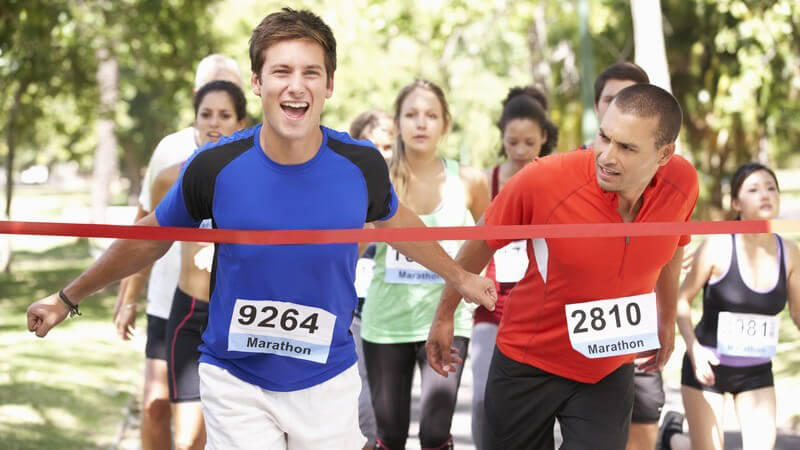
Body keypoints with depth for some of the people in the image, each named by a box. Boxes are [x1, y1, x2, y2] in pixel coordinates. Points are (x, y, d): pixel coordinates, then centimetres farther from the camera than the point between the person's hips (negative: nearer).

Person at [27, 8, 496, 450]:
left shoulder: (361, 165, -11)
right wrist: (69, 298, 11)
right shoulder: (215, 166, -15)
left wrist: (459, 275, 26)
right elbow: (151, 238, 3)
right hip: (236, 383, -1)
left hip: (328, 381, 2)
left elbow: (395, 219, 13)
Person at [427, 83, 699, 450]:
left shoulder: (682, 183, -17)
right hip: (527, 362, -2)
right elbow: (482, 242, -8)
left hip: (611, 372, 2)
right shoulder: (544, 179, -27)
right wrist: (444, 315, 3)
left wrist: (667, 319, 20)